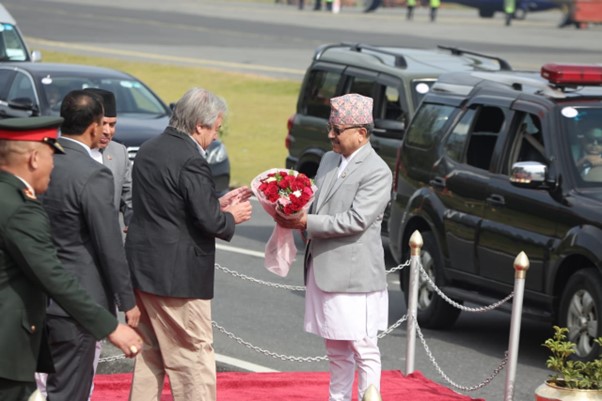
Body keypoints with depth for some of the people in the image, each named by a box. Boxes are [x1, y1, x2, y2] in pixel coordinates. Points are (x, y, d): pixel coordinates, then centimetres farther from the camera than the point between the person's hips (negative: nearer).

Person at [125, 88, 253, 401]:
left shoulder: (149, 150, 10)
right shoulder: (190, 160, -18)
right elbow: (208, 221, -20)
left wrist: (218, 203, 13)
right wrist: (231, 217, 1)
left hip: (142, 268, 9)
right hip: (177, 275, -9)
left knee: (149, 354, 16)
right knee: (194, 358, -1)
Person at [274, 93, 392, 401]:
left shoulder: (377, 172, -12)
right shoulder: (329, 161, 13)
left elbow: (356, 221, -18)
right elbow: (317, 205, 17)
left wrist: (306, 223, -19)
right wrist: (295, 215, -6)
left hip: (354, 275, -8)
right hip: (323, 272, 8)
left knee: (363, 350, -2)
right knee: (336, 351, 15)